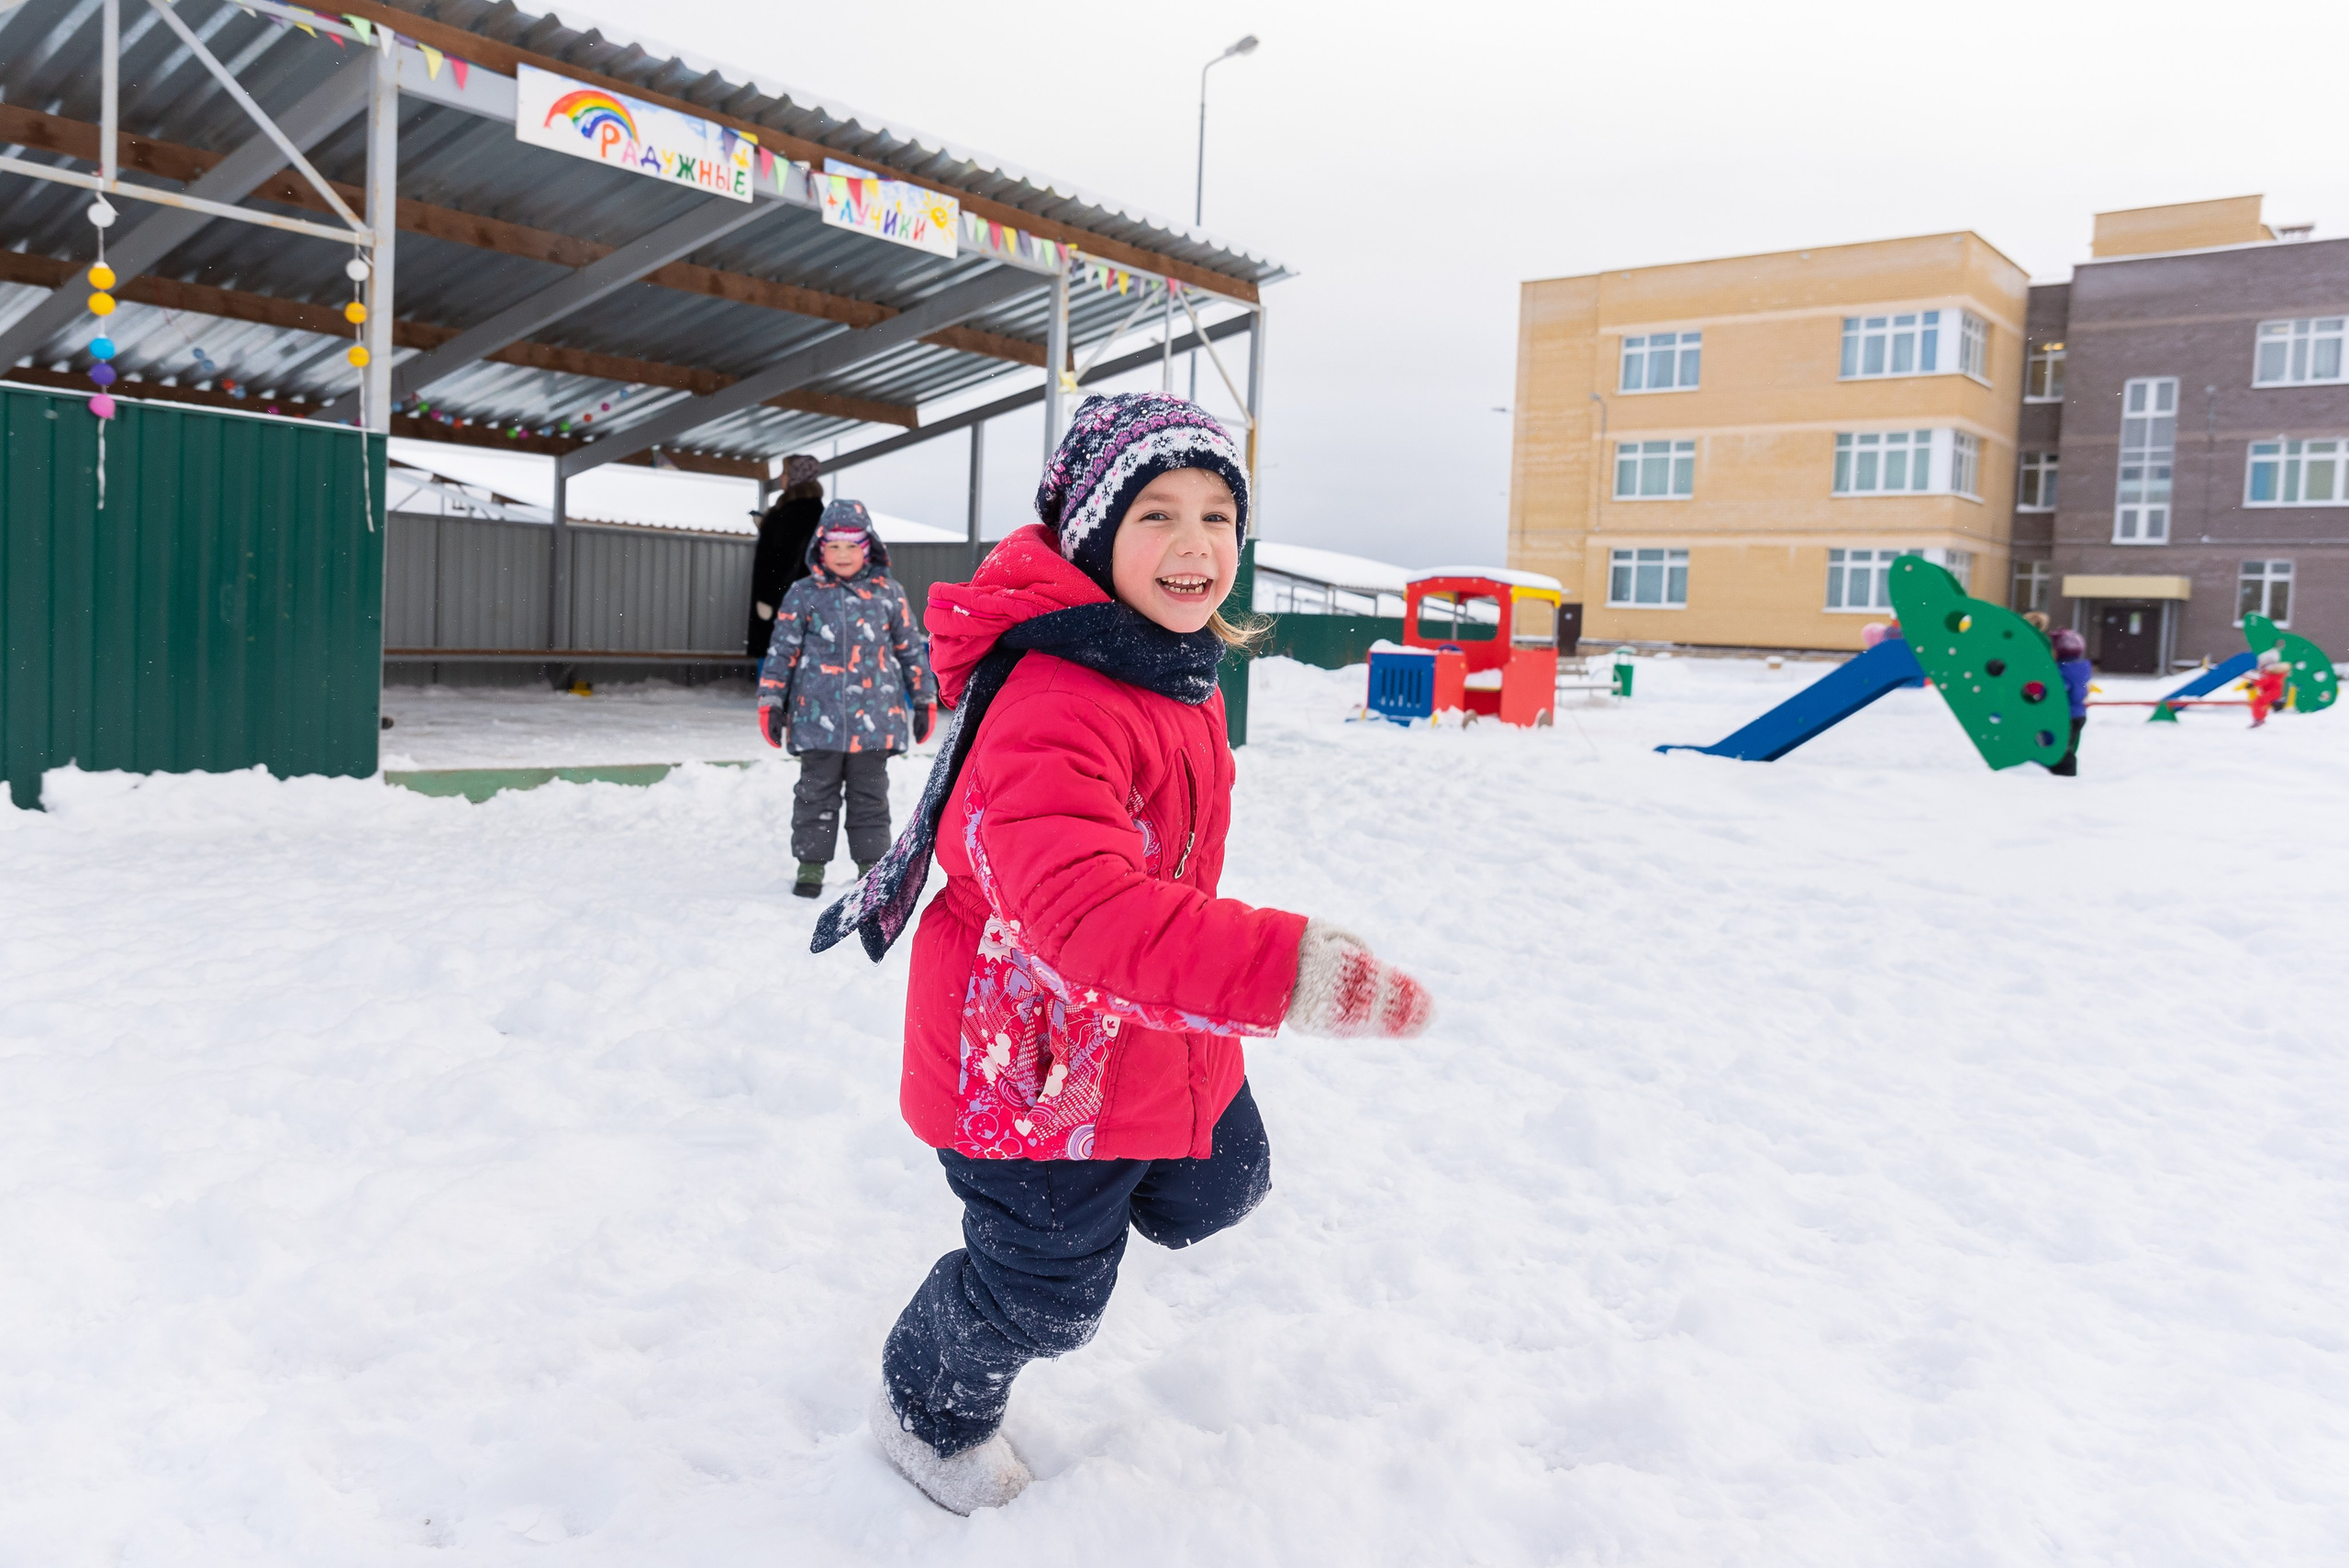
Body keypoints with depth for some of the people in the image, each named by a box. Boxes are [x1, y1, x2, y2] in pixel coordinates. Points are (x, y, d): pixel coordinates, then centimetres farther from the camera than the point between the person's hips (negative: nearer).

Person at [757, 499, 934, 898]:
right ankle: (810, 866, 16)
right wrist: (771, 702, 0)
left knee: (870, 796, 8)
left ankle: (872, 865, 17)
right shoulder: (804, 594, 3)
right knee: (817, 794, 6)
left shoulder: (888, 594, 6)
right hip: (818, 718, -1)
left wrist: (922, 702, 11)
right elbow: (782, 651, 4)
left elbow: (911, 650, 11)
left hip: (874, 719, 1)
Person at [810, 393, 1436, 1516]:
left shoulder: (1175, 669, 1)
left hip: (1159, 1041, 8)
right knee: (1045, 1295, 13)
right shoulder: (1053, 705, -33)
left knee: (1218, 1189, 26)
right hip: (1039, 1059, -8)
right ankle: (929, 1411, 45)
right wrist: (1285, 969, -56)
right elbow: (1083, 909, -47)